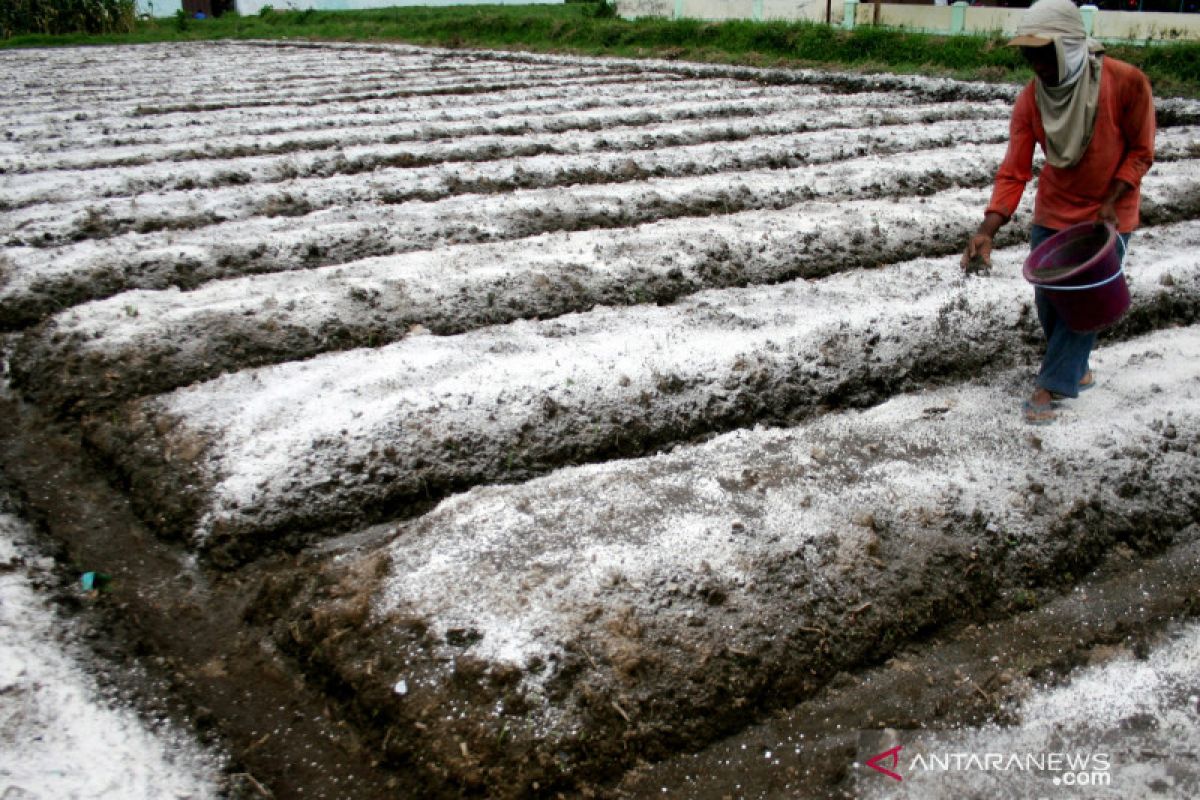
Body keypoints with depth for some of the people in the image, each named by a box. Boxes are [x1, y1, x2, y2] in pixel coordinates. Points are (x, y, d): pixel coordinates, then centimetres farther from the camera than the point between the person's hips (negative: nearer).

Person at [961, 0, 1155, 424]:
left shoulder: (1127, 82, -21)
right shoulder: (1030, 100, -14)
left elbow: (1140, 152, -9)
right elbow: (1013, 172, -17)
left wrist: (1111, 202, -20)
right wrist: (988, 230, -29)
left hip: (1109, 214, -2)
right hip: (1053, 213, 3)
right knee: (1048, 300, 4)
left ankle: (1052, 385, 2)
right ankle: (1076, 368, 29)